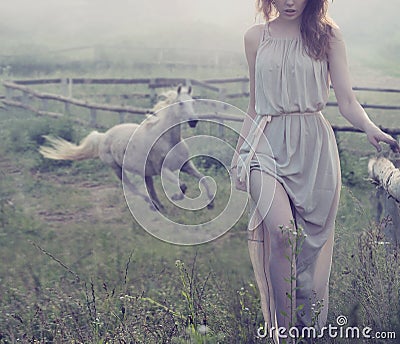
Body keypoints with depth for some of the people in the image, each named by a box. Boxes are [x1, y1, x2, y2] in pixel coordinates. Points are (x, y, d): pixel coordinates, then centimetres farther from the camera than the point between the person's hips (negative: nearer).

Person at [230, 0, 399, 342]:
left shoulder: (327, 35, 5)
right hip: (268, 144, 0)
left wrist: (372, 129, -19)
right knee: (281, 231, -21)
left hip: (314, 148, 0)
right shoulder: (256, 37, 10)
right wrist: (239, 151, 15)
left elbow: (347, 100, -1)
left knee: (312, 240, 1)